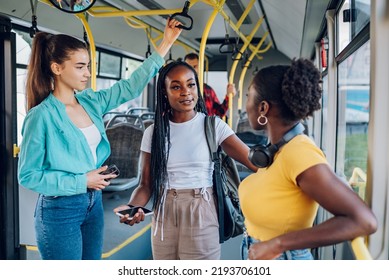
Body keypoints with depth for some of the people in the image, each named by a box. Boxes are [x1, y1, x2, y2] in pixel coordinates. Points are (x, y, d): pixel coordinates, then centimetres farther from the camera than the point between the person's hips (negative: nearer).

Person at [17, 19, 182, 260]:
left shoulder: (91, 102, 1)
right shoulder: (42, 116, -16)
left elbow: (132, 86, 5)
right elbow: (28, 175, -14)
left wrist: (166, 43, 5)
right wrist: (81, 181, -17)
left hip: (93, 204, 7)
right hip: (60, 211, -6)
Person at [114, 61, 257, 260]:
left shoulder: (213, 126, -6)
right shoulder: (154, 132, 2)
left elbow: (254, 161, -15)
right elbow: (146, 184, 1)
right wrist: (132, 207, -18)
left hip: (201, 214, -2)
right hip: (163, 216, 3)